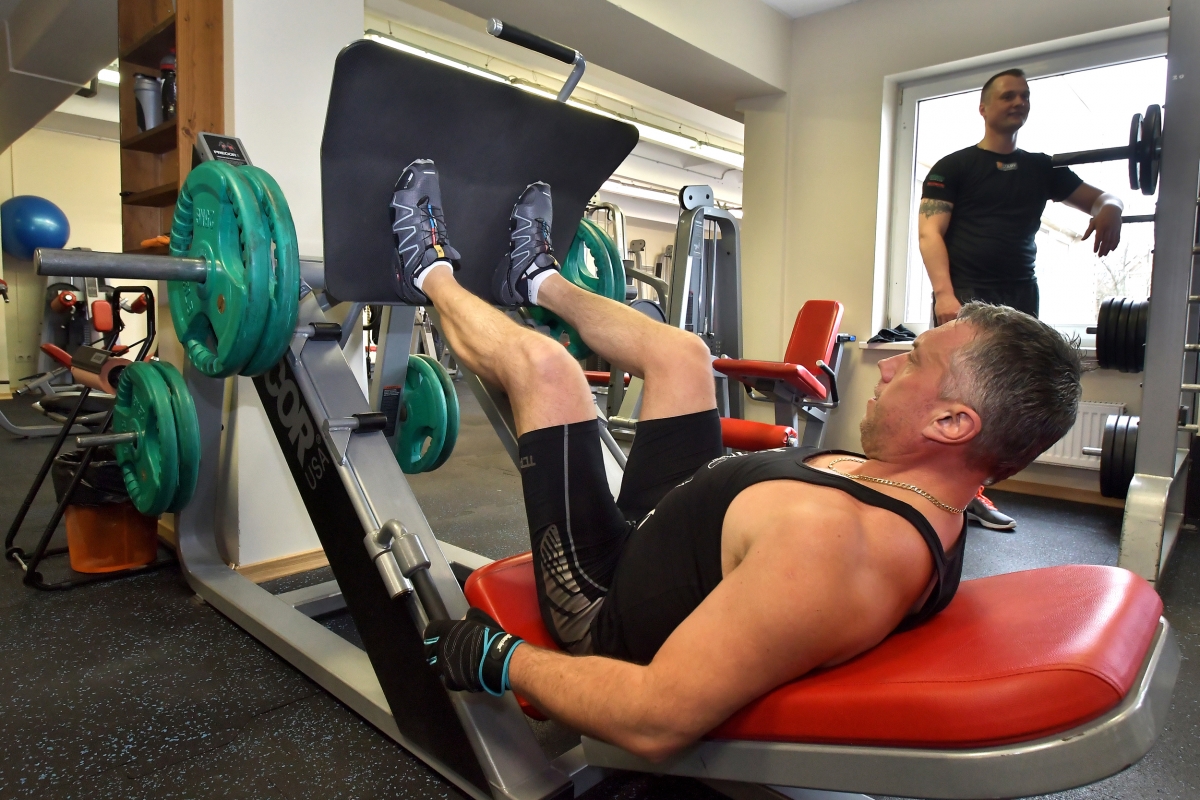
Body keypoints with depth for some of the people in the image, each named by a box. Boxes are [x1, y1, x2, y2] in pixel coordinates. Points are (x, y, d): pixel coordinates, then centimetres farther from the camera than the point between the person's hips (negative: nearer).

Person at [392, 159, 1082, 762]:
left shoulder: (830, 536, -40)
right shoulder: (934, 512, -9)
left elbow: (657, 722, -38)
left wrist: (499, 660, -23)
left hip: (611, 612, -7)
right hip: (670, 540, 7)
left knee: (539, 362, -9)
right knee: (681, 354, 10)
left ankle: (429, 269, 25)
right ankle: (537, 278, 37)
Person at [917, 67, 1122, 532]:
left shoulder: (1041, 168, 19)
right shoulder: (954, 167, 3)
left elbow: (1096, 197, 23)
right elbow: (930, 233, -8)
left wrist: (1110, 208, -5)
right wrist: (944, 293, -22)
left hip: (1019, 300, 6)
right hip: (965, 297, -5)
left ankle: (971, 493, 14)